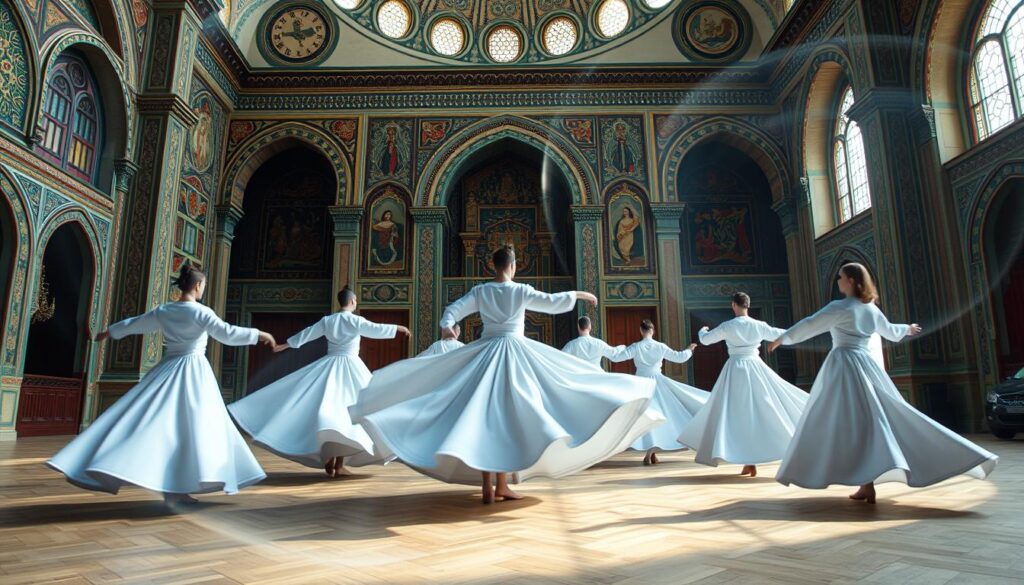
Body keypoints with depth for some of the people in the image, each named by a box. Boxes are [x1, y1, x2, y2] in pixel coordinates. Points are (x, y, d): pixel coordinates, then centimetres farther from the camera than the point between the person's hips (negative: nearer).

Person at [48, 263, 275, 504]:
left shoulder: (163, 311, 8)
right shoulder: (201, 312, -9)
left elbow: (135, 324, 24)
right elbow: (226, 333, -19)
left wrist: (109, 332, 41)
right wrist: (258, 334, -13)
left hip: (167, 371, 6)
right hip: (194, 372, -5)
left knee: (151, 422, 8)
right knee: (190, 427, -4)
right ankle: (176, 489, -6)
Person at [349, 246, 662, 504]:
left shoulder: (480, 291, 3)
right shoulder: (521, 291, -5)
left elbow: (453, 310, -2)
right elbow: (553, 303, -6)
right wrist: (578, 294, 5)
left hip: (485, 354, 3)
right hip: (515, 354, -2)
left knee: (486, 416, 3)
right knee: (510, 416, 5)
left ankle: (488, 485, 0)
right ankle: (501, 483, 10)